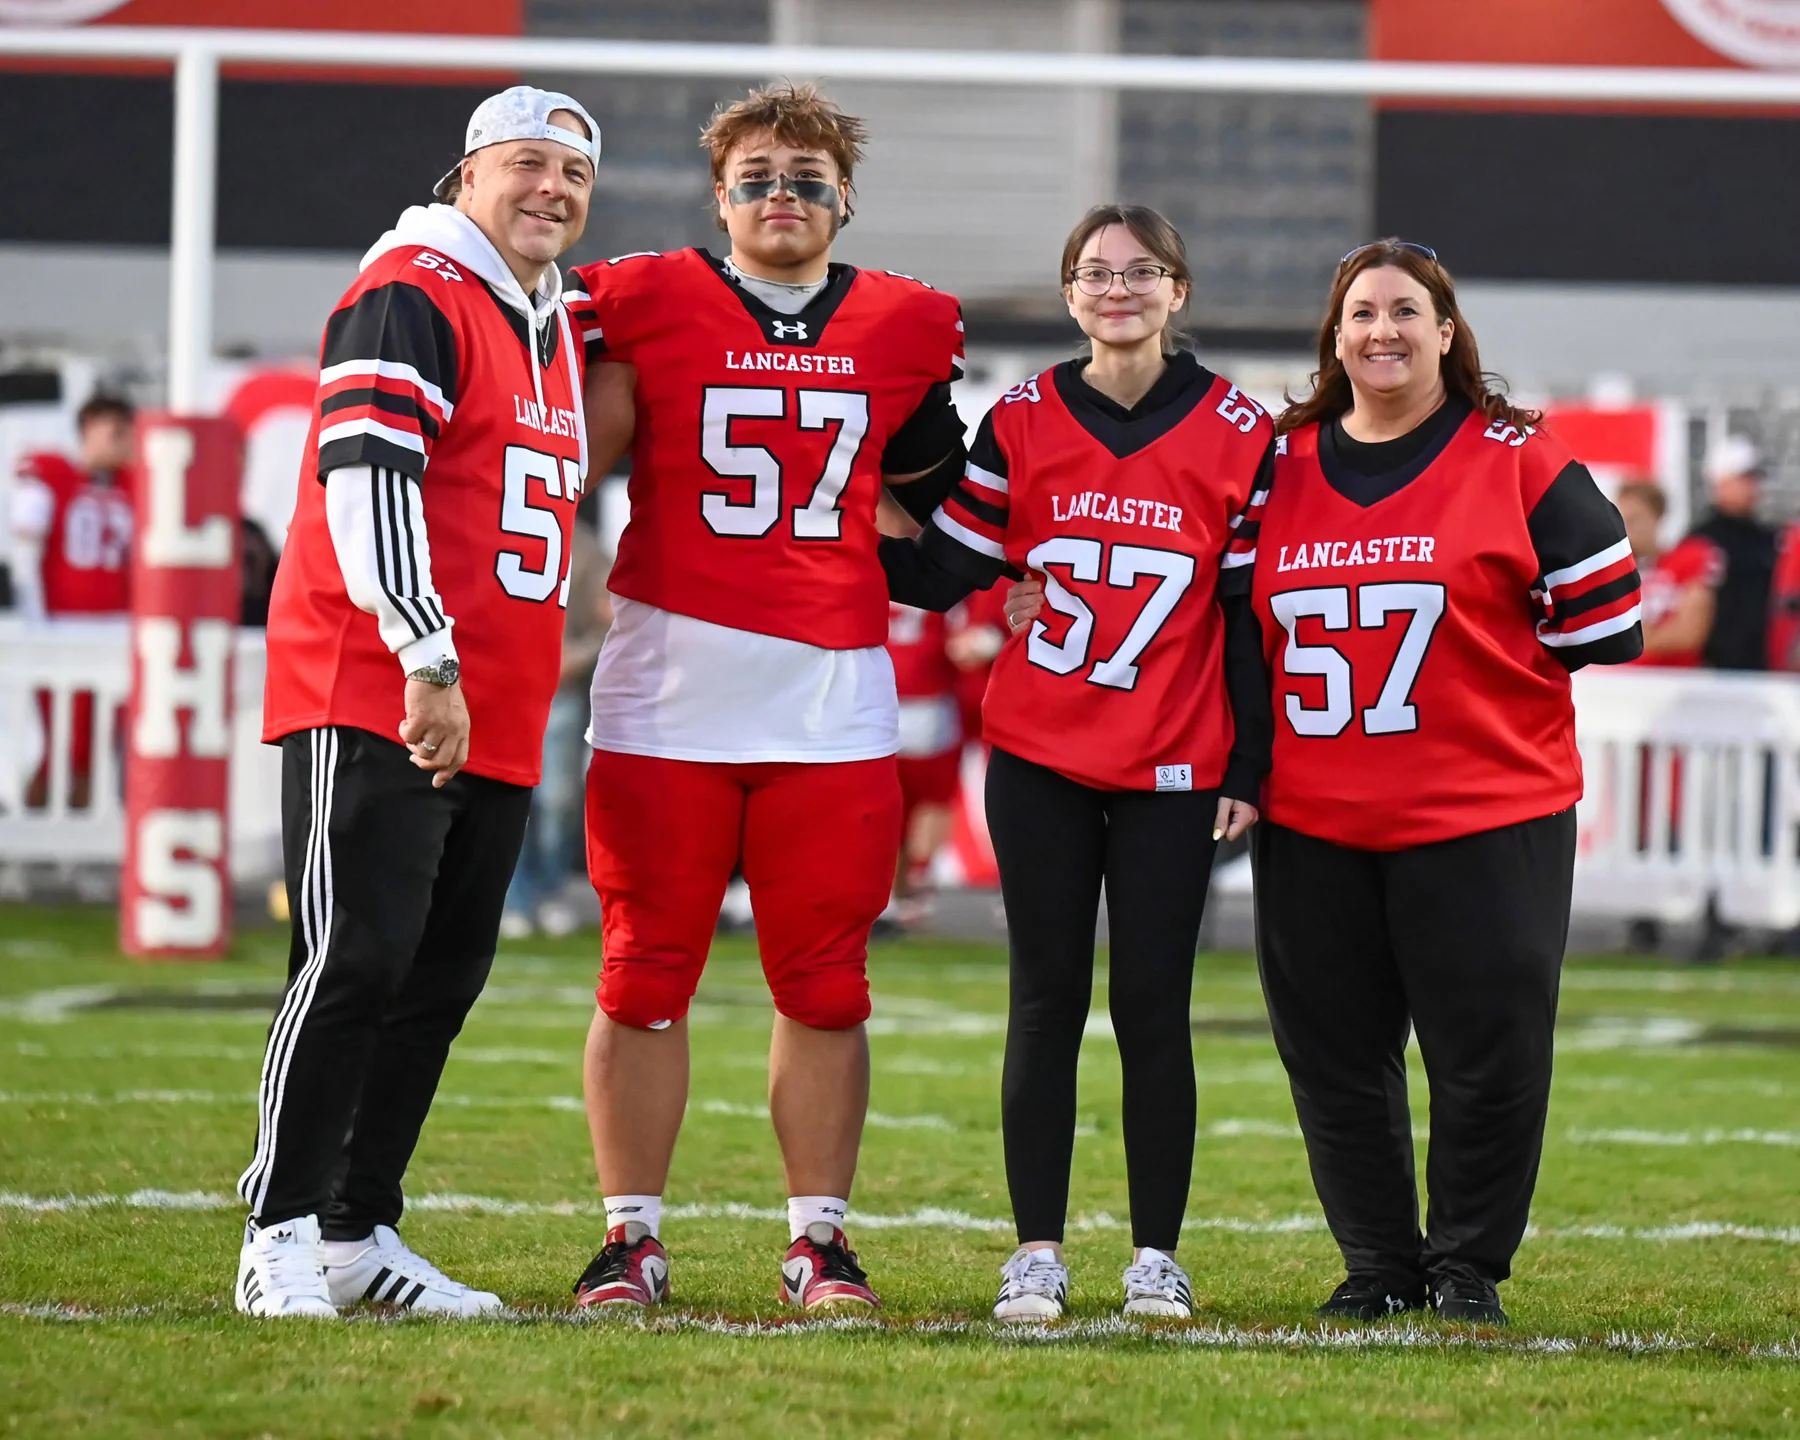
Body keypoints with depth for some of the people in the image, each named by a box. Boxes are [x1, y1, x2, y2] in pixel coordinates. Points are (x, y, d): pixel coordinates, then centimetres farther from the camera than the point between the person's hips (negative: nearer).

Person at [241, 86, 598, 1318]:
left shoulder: (556, 328, 19)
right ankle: (282, 1234, -8)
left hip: (493, 719, 9)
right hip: (371, 701, -9)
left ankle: (360, 1233, 17)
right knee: (357, 960, -12)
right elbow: (367, 482, -20)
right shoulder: (414, 296, -10)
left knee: (444, 978, 9)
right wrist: (427, 661, -25)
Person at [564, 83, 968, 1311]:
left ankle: (819, 1239, 12)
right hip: (671, 690, -2)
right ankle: (632, 1239, 8)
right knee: (646, 977, 1)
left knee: (826, 985, 4)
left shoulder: (904, 331, 12)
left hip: (832, 700, 2)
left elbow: (934, 510, 23)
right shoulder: (648, 306, 3)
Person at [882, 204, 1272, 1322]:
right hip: (1040, 757, 1)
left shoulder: (1241, 436, -2)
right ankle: (1038, 1253, 6)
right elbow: (943, 574, 3)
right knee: (1048, 1000, 2)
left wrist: (1249, 769, -2)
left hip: (1172, 769, -1)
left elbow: (1252, 620, 0)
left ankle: (1158, 1257, 8)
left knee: (1154, 1006, 0)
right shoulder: (1023, 423, 2)